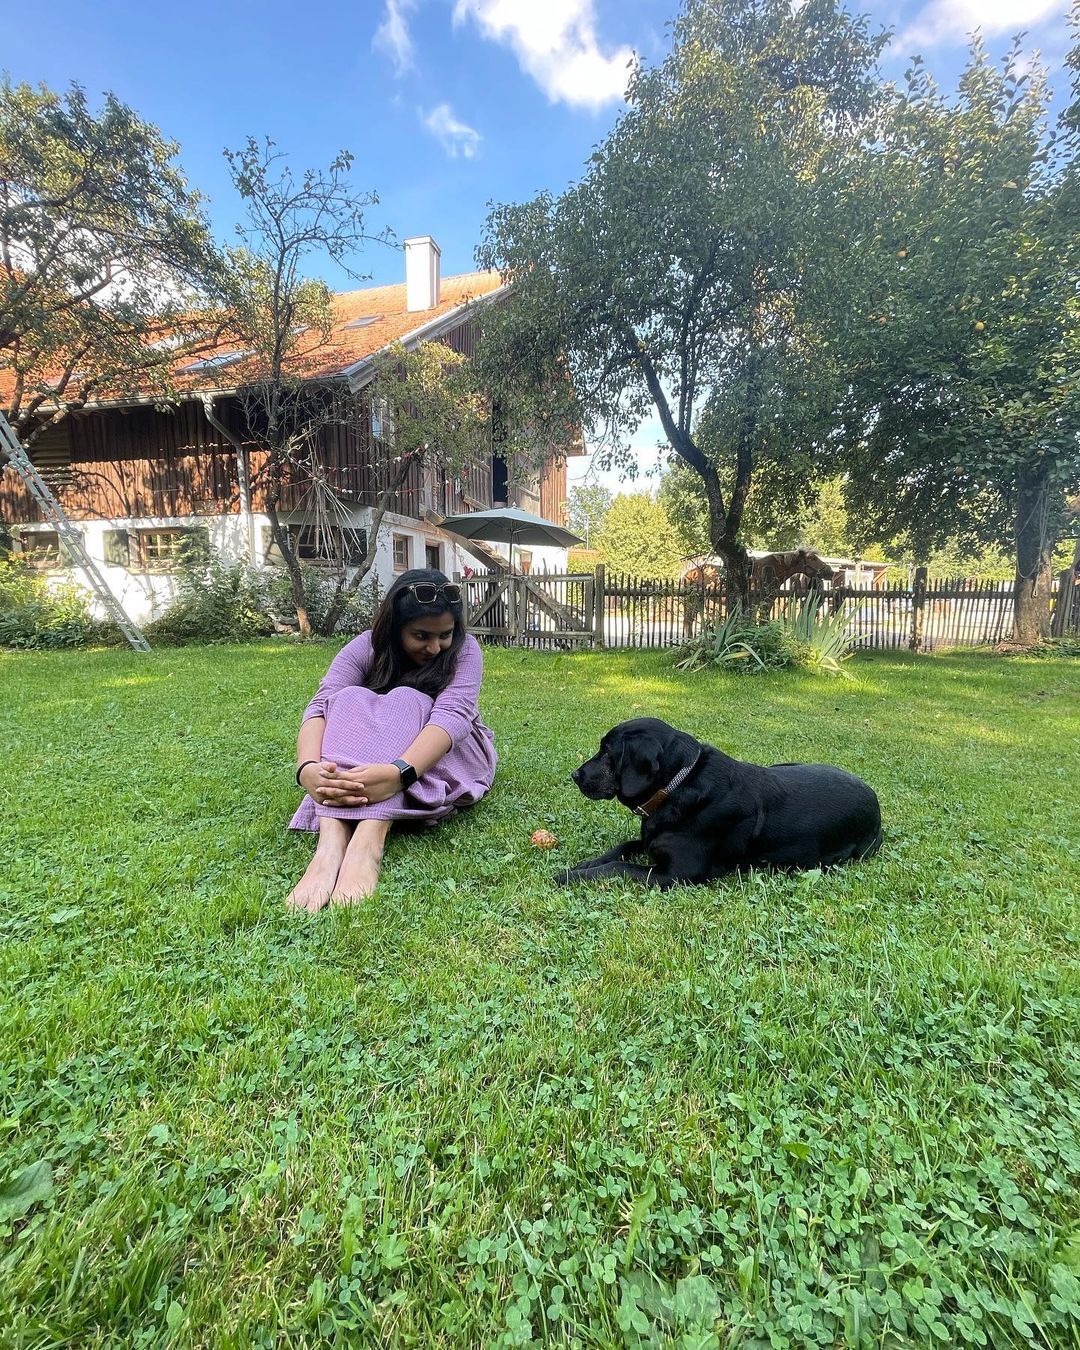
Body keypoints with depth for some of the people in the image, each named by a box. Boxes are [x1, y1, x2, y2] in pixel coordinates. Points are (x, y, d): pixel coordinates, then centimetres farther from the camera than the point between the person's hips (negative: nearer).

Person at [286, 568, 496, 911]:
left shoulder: (464, 649, -15)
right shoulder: (366, 647, -9)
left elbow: (453, 713, -33)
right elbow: (322, 704, -25)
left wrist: (398, 772, -53)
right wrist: (307, 768, -48)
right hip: (364, 767, 2)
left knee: (405, 701, -31)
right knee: (350, 699, -28)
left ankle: (367, 845, -53)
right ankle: (330, 844, -49)